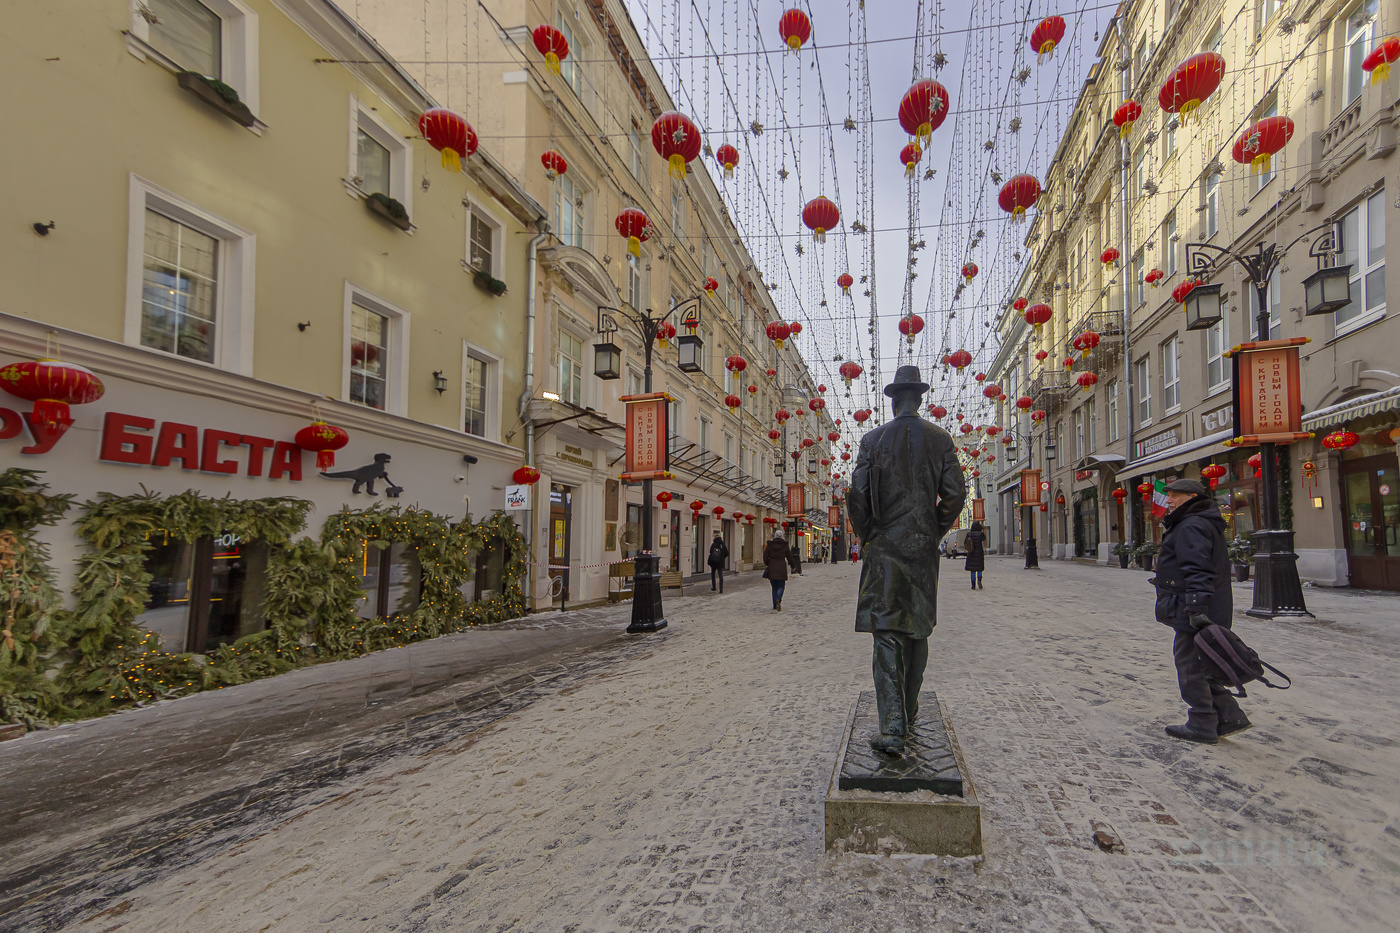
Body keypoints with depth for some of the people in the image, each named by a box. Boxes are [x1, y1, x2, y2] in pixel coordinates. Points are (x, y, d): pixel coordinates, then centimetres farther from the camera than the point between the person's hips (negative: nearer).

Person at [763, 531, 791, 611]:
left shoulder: (770, 545, 0)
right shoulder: (785, 545, -1)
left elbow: (765, 557, 0)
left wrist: (767, 564, 19)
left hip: (772, 568, 2)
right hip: (781, 568, -1)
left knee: (774, 587, 12)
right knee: (781, 586, 6)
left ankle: (775, 606, 13)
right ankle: (778, 600, -23)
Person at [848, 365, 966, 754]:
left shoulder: (873, 439, -1)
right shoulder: (940, 439, 3)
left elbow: (857, 495, -6)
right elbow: (955, 493, -2)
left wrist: (866, 536, 8)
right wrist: (936, 532, 12)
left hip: (884, 547, -2)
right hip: (923, 547, 2)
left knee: (887, 634, -4)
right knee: (917, 630, 15)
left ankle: (892, 727, -13)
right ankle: (908, 712, 27)